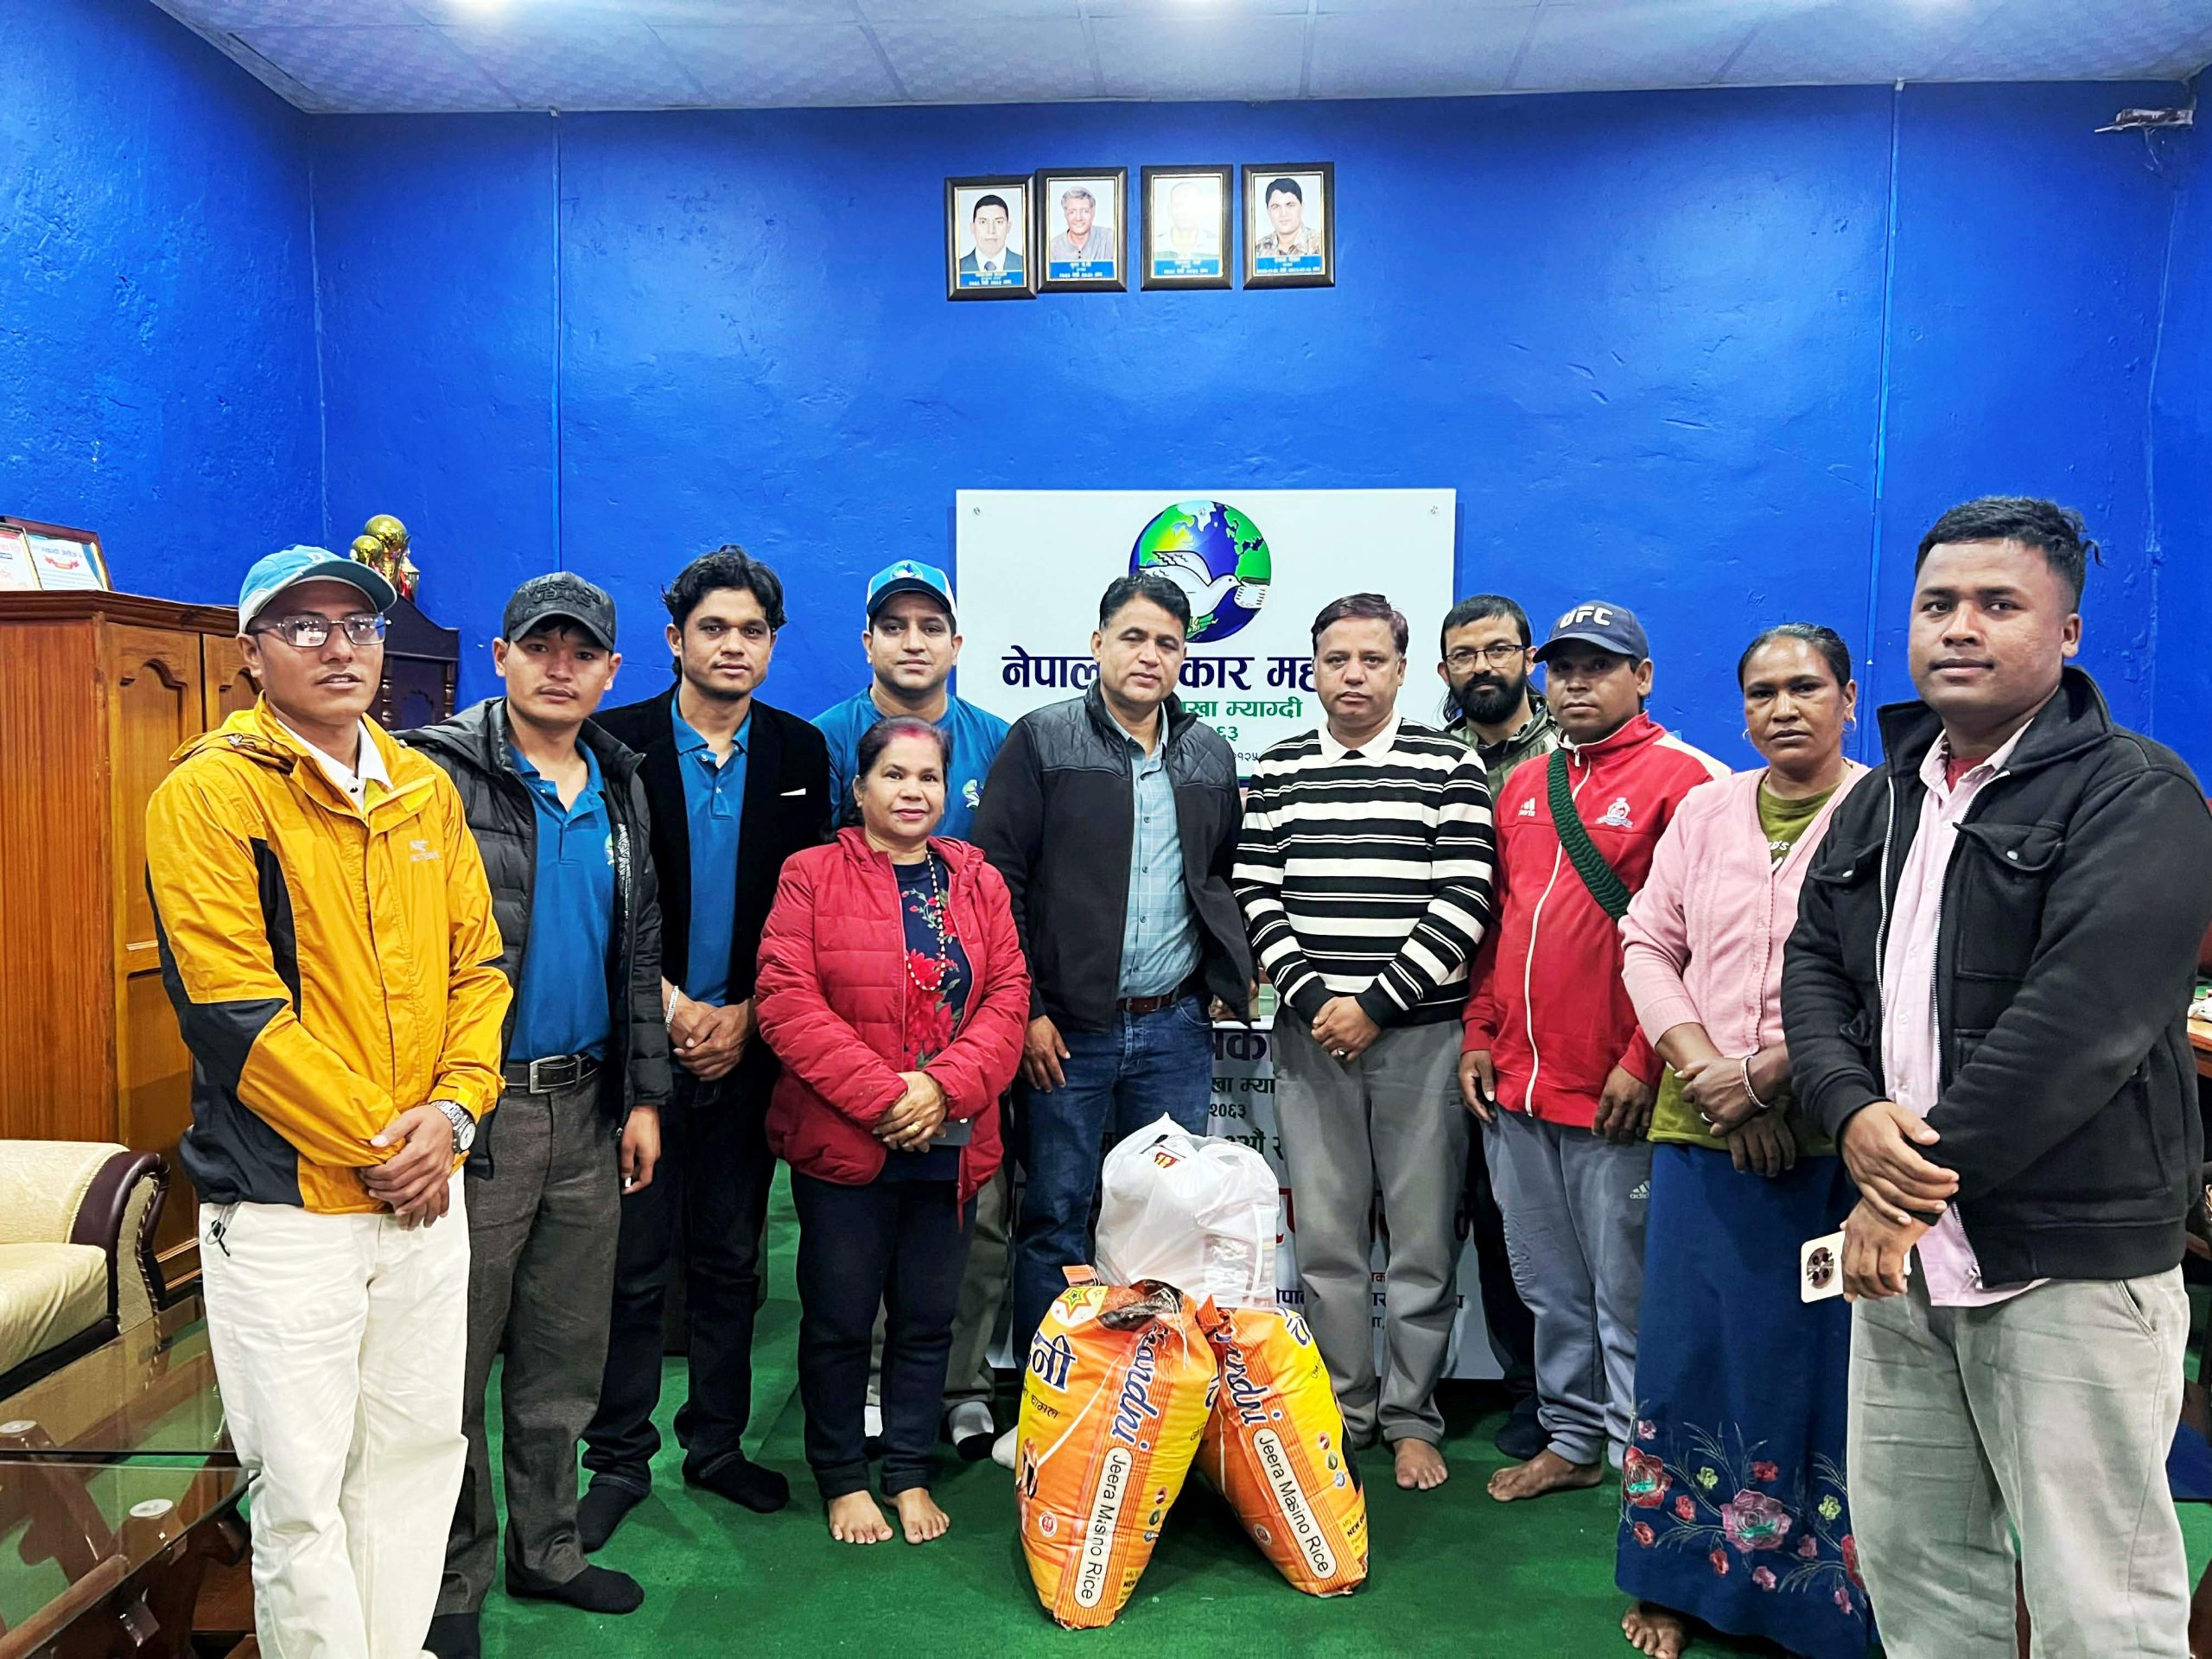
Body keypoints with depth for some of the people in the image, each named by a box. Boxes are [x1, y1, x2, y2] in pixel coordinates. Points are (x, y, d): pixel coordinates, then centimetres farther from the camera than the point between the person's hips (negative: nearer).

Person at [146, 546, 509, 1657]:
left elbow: (478, 961, 8)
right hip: (283, 1201, -5)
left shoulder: (425, 789, 8)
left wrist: (451, 1111, -6)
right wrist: (371, 1143, -14)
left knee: (422, 1449, 16)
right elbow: (232, 1011, -16)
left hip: (426, 1188, 6)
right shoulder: (209, 793, -10)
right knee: (301, 1483, 5)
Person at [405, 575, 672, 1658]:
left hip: (585, 1108, 6)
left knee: (565, 1355, 16)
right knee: (457, 1363, 6)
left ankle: (548, 1549, 33)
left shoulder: (619, 788, 11)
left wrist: (642, 1095, 10)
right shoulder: (439, 774, -8)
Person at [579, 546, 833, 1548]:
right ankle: (620, 1460, 21)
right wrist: (672, 1006, -11)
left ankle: (716, 1444, 28)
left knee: (731, 1261, 13)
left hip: (748, 1044, 2)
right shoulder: (618, 744, -2)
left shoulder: (800, 752, 5)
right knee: (633, 1265, 6)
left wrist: (744, 1015, -5)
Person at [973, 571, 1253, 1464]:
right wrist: (1023, 1009, -10)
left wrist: (1233, 964, 4)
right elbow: (994, 878, -7)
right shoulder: (1042, 740, -3)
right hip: (1067, 1027, -3)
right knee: (1055, 1218, 6)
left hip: (1176, 1027, 4)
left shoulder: (1211, 755, 10)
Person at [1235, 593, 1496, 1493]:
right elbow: (1255, 895, 4)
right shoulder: (1277, 771, 9)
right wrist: (1312, 999, -8)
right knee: (1325, 1239, 9)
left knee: (1423, 1242, 5)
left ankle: (1411, 1418, 21)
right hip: (1311, 1034, 2)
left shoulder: (1451, 766, 1)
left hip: (1421, 1032, -2)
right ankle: (1341, 1411, 24)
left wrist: (1377, 1004, -12)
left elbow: (1463, 902, -7)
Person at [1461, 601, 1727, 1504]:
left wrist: (1642, 1062, -15)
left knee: (1624, 1291, 5)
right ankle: (1570, 1438, 33)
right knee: (1548, 1286, 18)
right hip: (1515, 1087, 7)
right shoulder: (1522, 785, 14)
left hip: (1614, 1093, -6)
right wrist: (1480, 1035, 11)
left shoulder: (1680, 777, -6)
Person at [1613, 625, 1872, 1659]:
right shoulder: (1704, 811, 10)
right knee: (1688, 1350, 10)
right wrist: (1708, 1074, -6)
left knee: (1817, 1363, 6)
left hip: (1826, 1138, -3)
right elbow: (1647, 945, 7)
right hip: (1699, 1132, 4)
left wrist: (1764, 1075, -13)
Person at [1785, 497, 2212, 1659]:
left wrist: (1918, 1184, -17)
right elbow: (1814, 970, 9)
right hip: (1904, 1250, 6)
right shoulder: (1881, 802, 13)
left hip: (2070, 1259, -6)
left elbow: (2079, 1020, -19)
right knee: (1909, 1558, 15)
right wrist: (1855, 1116, -11)